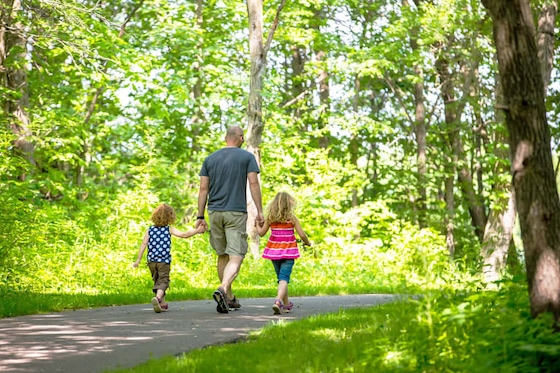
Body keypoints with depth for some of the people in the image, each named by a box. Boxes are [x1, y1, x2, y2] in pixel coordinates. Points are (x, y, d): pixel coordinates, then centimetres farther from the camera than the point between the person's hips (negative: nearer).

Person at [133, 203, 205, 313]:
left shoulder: (150, 230, 4)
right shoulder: (169, 229, -2)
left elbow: (144, 244, 1)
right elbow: (184, 235, -8)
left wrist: (138, 260, 3)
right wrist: (197, 230, 2)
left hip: (151, 260, 3)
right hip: (164, 261, -3)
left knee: (157, 281, 19)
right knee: (163, 281, -2)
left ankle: (162, 304, 27)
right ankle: (158, 298, -31)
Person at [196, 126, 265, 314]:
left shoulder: (210, 159, 10)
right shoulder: (247, 157, 2)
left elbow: (203, 189, 7)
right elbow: (254, 184, -6)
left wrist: (201, 216, 9)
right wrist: (259, 211, -3)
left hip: (215, 212, 4)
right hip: (236, 213, -4)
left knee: (222, 255, 15)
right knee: (236, 257, -7)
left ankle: (229, 298, 22)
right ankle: (222, 289, -31)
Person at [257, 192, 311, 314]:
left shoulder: (270, 218, -1)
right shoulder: (292, 218, -7)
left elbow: (261, 233, 6)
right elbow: (302, 234, -6)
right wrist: (307, 243, 14)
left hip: (274, 250, 4)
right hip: (288, 251, -3)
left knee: (281, 277, 17)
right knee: (284, 277, -9)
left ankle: (286, 304, 27)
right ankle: (278, 300, -31)